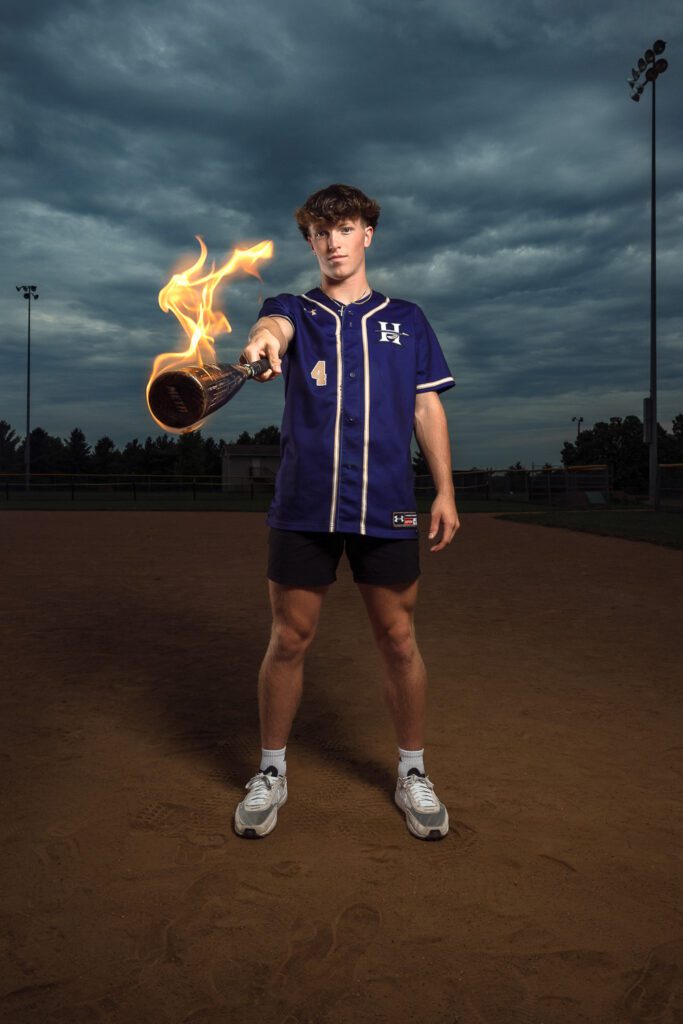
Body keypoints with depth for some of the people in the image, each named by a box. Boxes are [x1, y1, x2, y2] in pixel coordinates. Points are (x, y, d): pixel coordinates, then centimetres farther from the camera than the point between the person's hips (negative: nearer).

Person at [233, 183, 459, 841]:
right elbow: (272, 326, -17)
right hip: (303, 508, 0)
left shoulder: (406, 318, 14)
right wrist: (260, 341, -42)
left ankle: (412, 774, 26)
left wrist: (445, 492, 4)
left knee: (399, 642, 6)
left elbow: (428, 407, 12)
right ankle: (271, 773, 25)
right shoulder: (293, 312, 9)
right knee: (288, 641, 5)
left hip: (386, 509, 1)